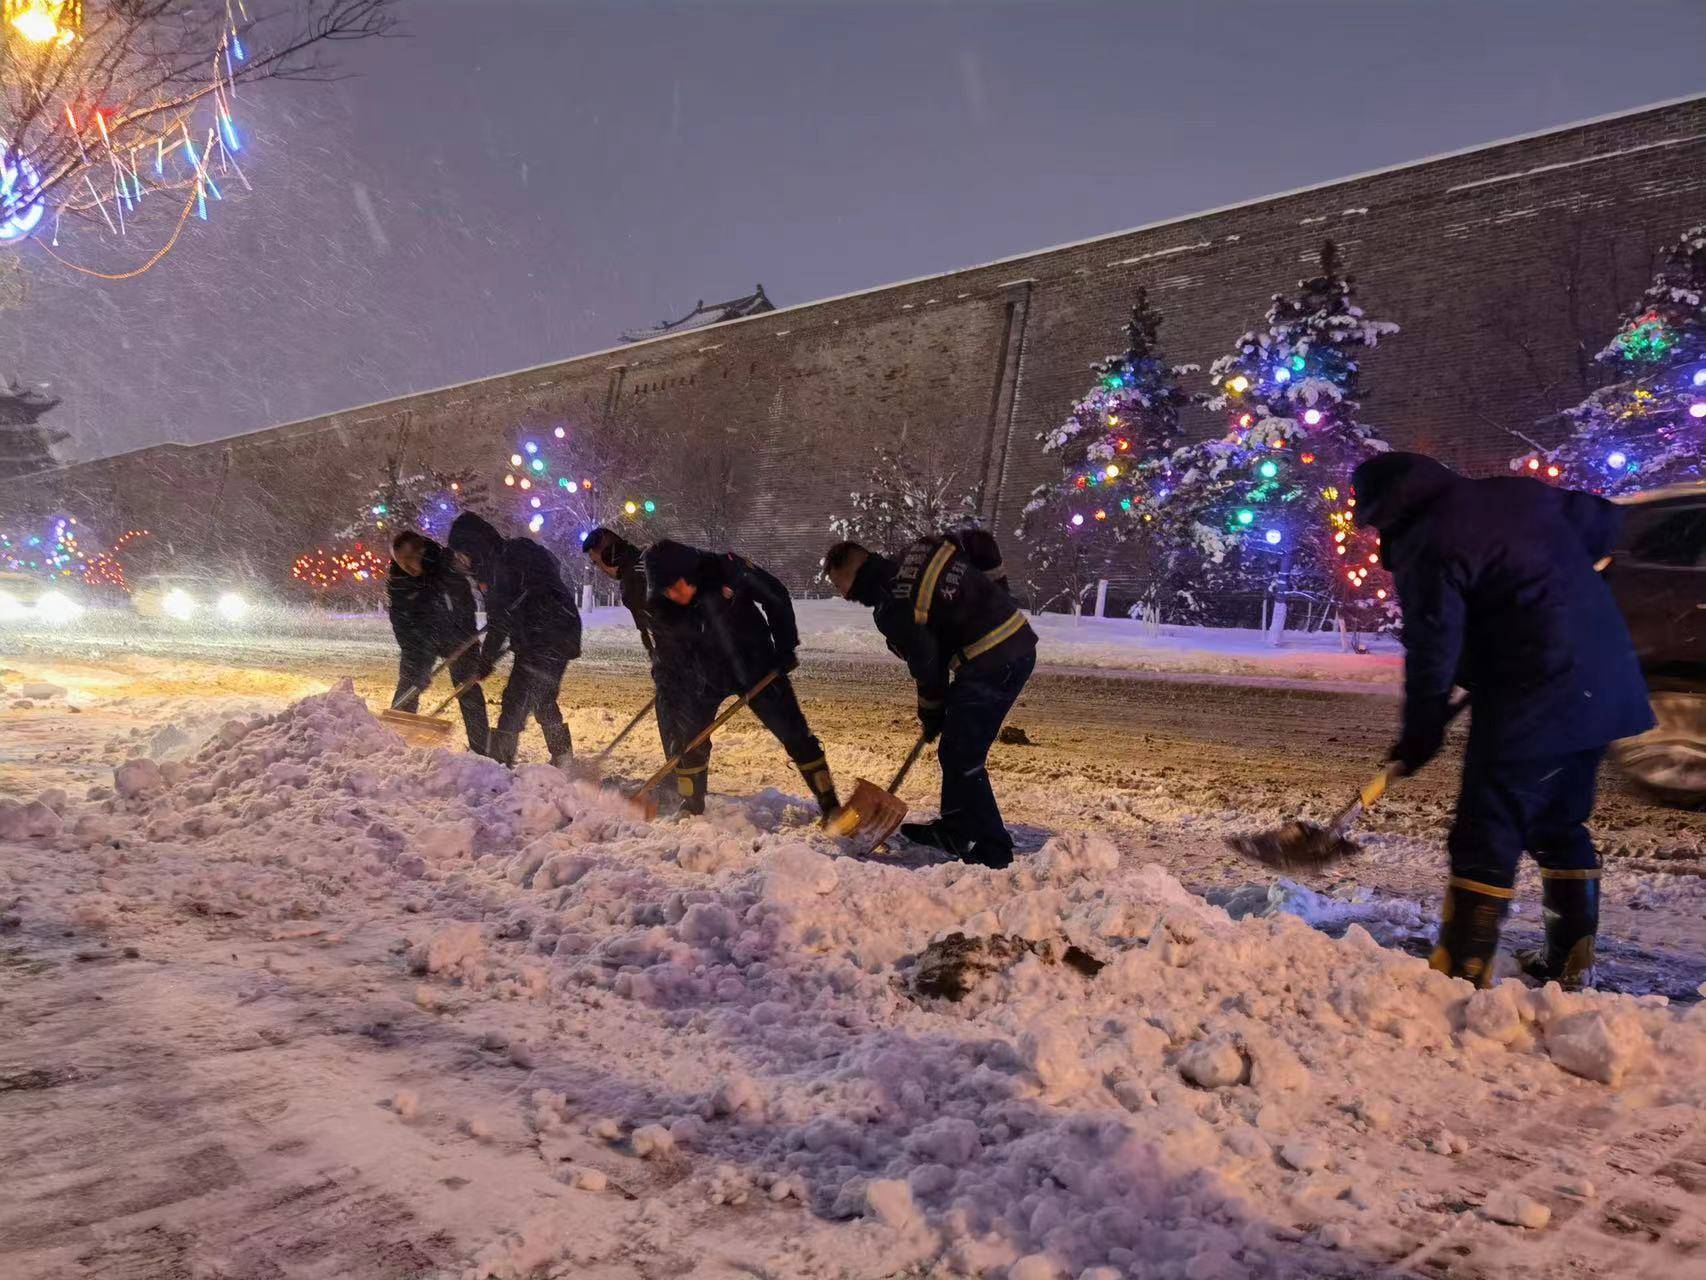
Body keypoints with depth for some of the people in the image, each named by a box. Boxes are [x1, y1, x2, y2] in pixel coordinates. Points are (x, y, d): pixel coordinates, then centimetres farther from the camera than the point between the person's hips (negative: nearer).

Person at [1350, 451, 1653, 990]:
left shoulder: (1427, 546, -13)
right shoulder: (1515, 493, 12)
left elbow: (1431, 652, -13)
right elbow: (1600, 520, 24)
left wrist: (1419, 735, -3)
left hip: (1530, 699, -9)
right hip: (1603, 688, 9)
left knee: (1486, 833, -5)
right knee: (1561, 826, 19)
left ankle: (1462, 971, -4)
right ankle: (1571, 963, 26)